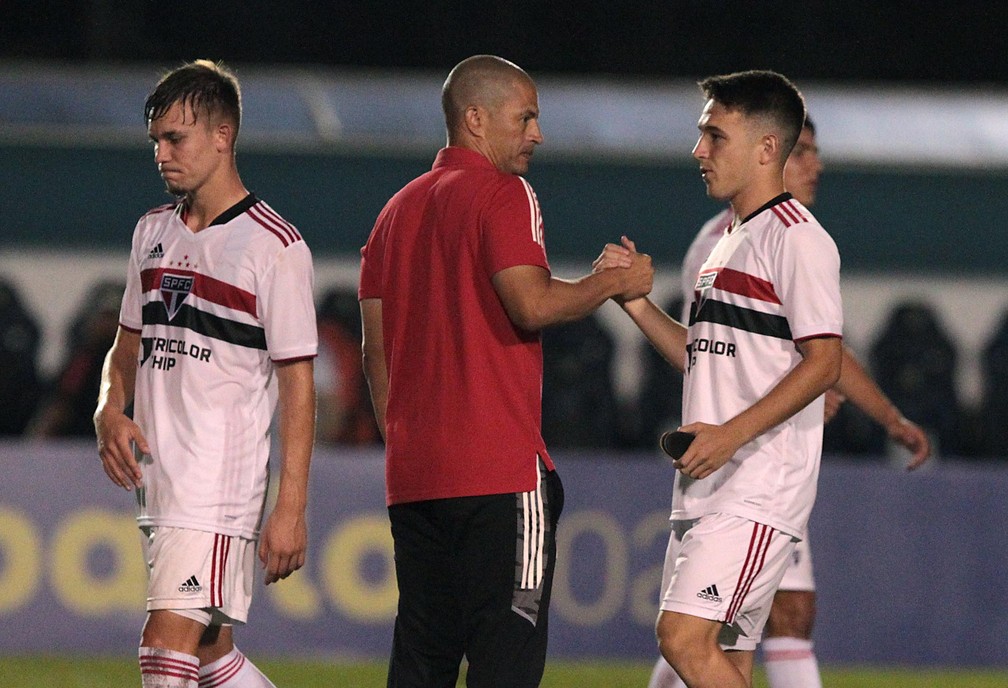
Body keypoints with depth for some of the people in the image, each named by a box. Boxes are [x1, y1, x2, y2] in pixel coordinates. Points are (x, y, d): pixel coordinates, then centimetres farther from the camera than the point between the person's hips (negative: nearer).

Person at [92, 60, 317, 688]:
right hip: (156, 473, 8)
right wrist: (111, 410, 1)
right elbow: (129, 346, 24)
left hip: (222, 478, -8)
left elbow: (297, 384, -9)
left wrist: (291, 508, -14)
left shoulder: (276, 247, -8)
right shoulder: (153, 233, 14)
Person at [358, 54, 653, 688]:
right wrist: (613, 282, -4)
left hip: (413, 475, 8)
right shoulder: (502, 194, -6)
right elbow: (533, 304, -20)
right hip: (497, 470, -8)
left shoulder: (399, 209, 18)